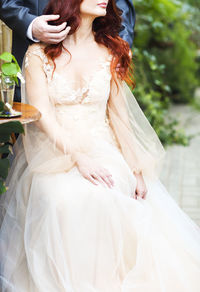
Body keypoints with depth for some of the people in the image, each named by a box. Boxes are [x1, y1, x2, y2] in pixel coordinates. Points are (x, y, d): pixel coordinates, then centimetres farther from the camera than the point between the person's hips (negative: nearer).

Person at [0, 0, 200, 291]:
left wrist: (136, 170, 0)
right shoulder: (38, 55, 3)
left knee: (103, 198, -32)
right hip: (53, 155, -1)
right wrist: (78, 158, -21)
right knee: (65, 200, -34)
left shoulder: (112, 53, 12)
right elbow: (42, 116, -7)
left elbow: (119, 115, 10)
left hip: (104, 153, 2)